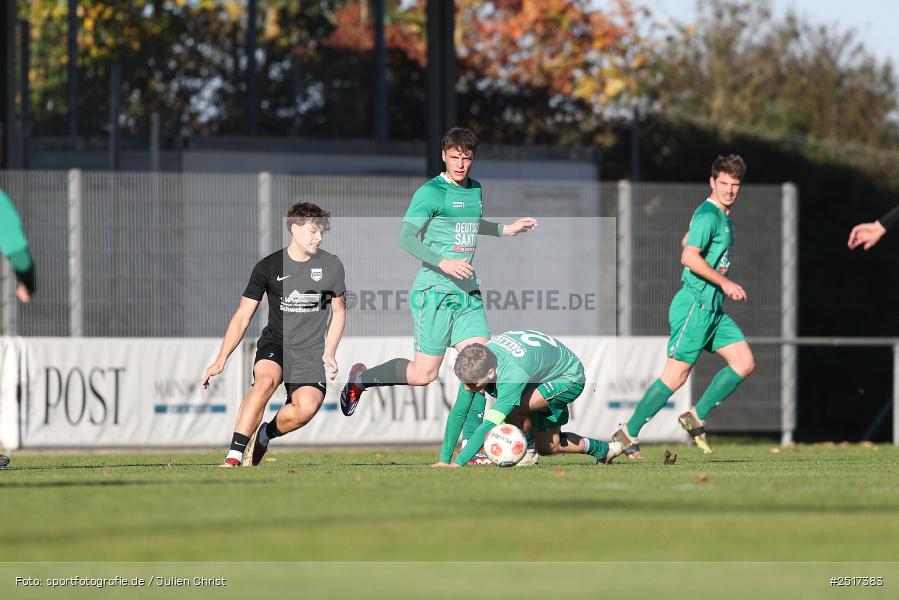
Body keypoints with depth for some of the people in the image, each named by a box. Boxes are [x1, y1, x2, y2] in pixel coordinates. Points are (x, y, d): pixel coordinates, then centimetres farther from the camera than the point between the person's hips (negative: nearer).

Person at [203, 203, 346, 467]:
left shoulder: (331, 266, 3)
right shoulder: (268, 266, -2)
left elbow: (338, 311, 16)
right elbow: (243, 316, 1)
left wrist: (329, 352, 3)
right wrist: (221, 360, -8)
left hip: (310, 351, 1)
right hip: (274, 344, -1)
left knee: (308, 406, -27)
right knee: (266, 380, -35)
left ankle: (264, 435, 4)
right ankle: (233, 457, -34)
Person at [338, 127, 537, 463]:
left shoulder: (475, 190, 13)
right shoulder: (431, 193, -11)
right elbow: (406, 237, -18)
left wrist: (506, 230, 29)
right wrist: (442, 263, -29)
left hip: (468, 291, 7)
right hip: (434, 292, -7)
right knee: (424, 374, -5)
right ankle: (361, 379, 20)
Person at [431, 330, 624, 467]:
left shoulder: (512, 374, -45)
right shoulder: (475, 367, -24)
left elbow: (489, 424, -48)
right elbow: (457, 413, -17)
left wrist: (458, 463, -51)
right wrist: (444, 459, -21)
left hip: (569, 378, -8)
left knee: (511, 408, -31)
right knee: (547, 448, 12)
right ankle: (603, 450, 34)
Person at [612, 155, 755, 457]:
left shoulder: (723, 216, 17)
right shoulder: (708, 214, -14)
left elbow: (688, 239, 33)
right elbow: (689, 257, -24)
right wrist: (725, 283, -22)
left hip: (712, 308, 10)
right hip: (695, 305, -10)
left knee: (745, 363, 0)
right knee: (676, 374, -10)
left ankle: (696, 418, 6)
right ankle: (628, 433, -2)